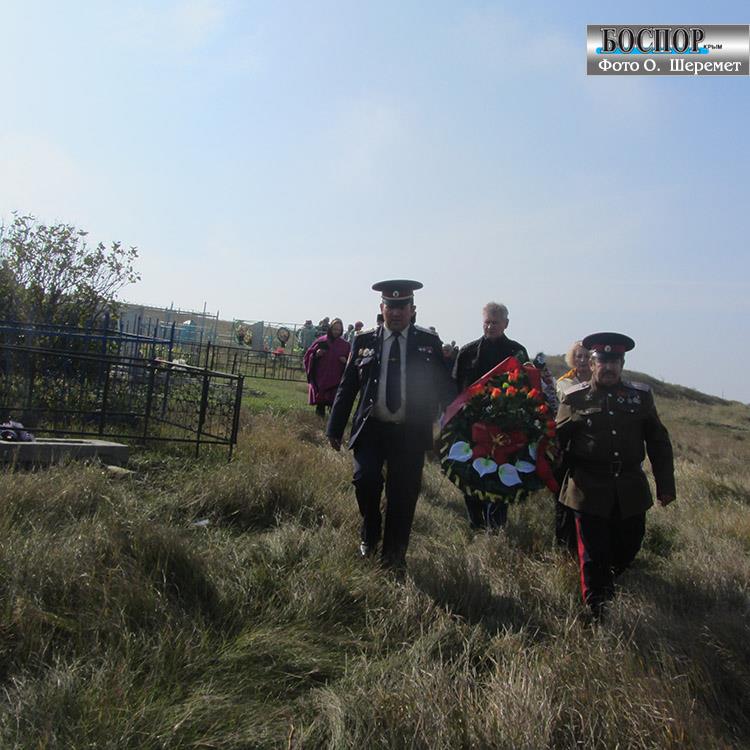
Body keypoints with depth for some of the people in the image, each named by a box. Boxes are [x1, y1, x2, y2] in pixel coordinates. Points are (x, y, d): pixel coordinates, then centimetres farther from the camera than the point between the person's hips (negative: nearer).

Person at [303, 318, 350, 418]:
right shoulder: (321, 341, 3)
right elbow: (308, 356, 5)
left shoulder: (344, 345, 6)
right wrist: (316, 354, -15)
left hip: (336, 379, 0)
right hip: (320, 378, 0)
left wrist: (345, 360, -8)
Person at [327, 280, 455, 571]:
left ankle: (394, 555, 26)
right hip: (370, 429, 0)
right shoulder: (364, 341, 3)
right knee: (365, 481, -12)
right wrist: (335, 428, 5)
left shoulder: (429, 342, 2)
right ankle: (369, 535, 21)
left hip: (410, 434, 0)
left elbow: (444, 387, 4)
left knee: (403, 494, 4)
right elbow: (347, 387, 6)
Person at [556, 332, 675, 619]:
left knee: (628, 547, 15)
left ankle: (607, 582, 46)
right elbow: (556, 441, -1)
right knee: (593, 556, 4)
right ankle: (596, 613, 21)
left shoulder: (641, 396, 4)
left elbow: (659, 443, 8)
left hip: (631, 490, 3)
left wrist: (665, 485, 6)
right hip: (590, 490, -3)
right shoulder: (575, 398, -3)